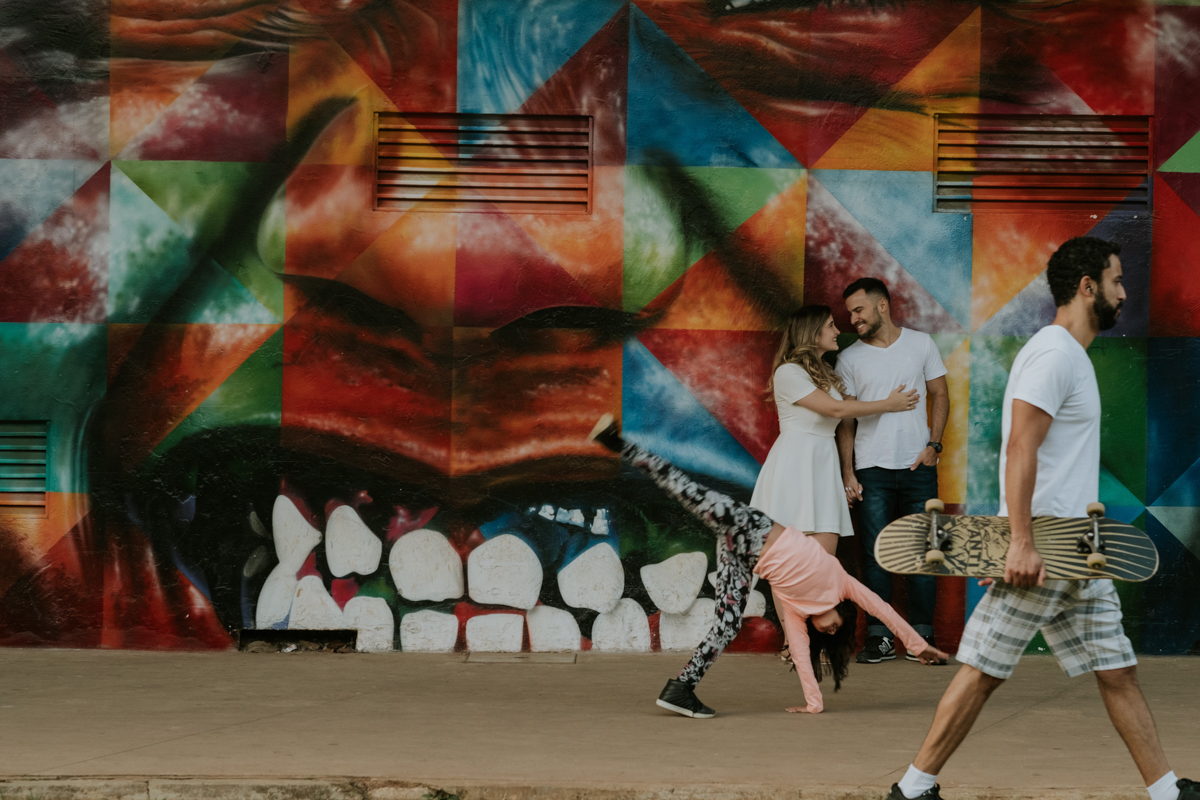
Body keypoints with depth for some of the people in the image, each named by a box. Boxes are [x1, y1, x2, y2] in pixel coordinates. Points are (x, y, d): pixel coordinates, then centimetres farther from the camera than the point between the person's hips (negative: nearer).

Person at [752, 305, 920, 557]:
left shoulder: (825, 374, 22)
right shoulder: (788, 372, -5)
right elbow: (836, 409, -9)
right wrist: (889, 405, 0)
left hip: (824, 465, 8)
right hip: (796, 466, -8)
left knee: (826, 554, -7)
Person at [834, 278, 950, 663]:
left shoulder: (920, 344, 7)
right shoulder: (849, 358, 6)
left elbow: (940, 395, 11)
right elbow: (845, 420, 6)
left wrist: (934, 445, -2)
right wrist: (847, 472, -2)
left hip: (918, 465, 0)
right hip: (872, 468, 0)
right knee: (875, 554, -2)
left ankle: (921, 637, 6)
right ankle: (879, 638, 2)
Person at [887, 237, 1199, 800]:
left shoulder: (1073, 356, 18)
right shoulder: (1053, 353, -13)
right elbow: (1020, 448, -21)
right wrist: (1021, 542, -26)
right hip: (1039, 551, -10)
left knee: (1118, 672, 9)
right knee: (982, 671, -5)